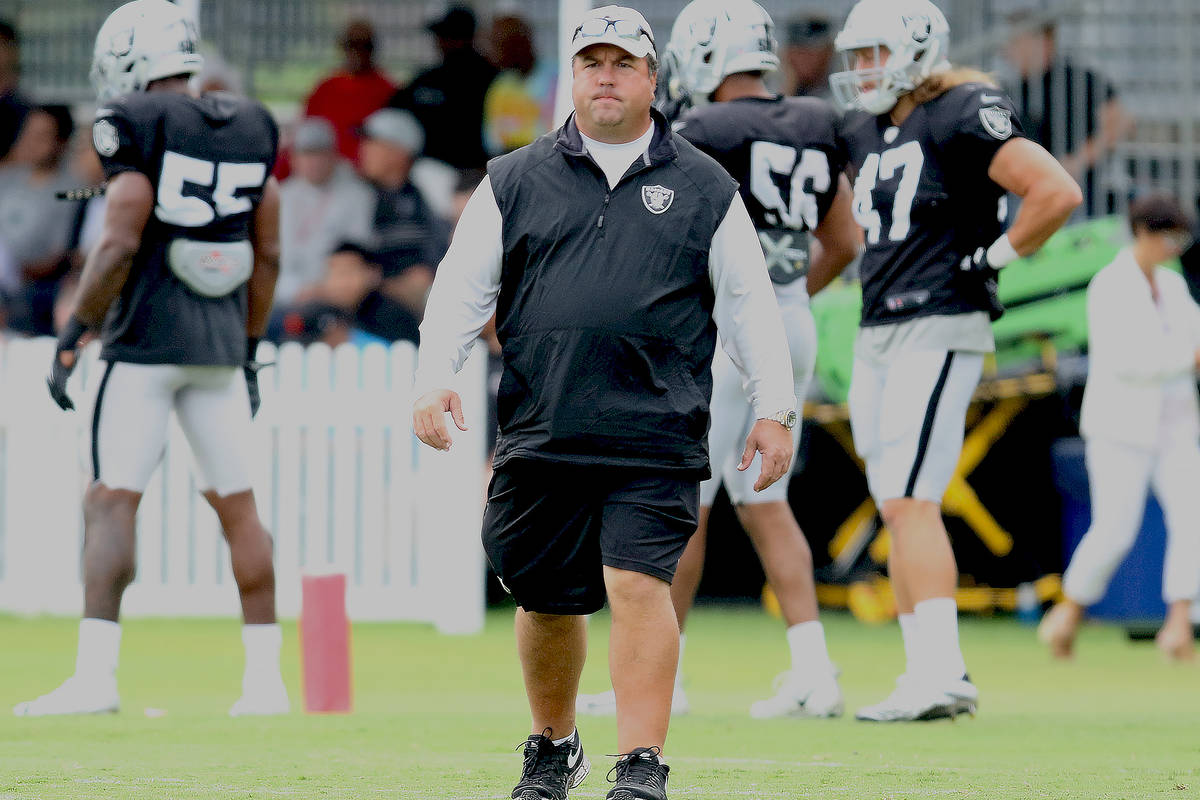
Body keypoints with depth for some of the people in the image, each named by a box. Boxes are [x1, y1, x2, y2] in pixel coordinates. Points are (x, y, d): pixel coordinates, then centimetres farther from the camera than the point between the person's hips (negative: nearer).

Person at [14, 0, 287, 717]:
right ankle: (266, 679, 11)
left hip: (145, 341, -6)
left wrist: (73, 335, -7)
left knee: (112, 500, -6)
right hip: (220, 343, 6)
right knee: (237, 505, 10)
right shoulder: (251, 130, 10)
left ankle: (97, 673, -14)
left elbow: (120, 245, -15)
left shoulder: (137, 127, -9)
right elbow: (267, 256, 12)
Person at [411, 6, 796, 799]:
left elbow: (750, 303, 10)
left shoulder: (703, 189, 9)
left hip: (656, 438, -2)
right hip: (541, 435, 2)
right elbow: (463, 288, 11)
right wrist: (435, 377, -3)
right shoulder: (515, 182, 11)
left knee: (639, 586, -13)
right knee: (547, 600, 10)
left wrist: (774, 410, 5)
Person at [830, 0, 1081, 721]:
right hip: (879, 337, 9)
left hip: (941, 331, -9)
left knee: (909, 501, -16)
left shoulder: (965, 114, -12)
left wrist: (995, 258, -13)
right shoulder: (868, 131, 15)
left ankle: (943, 674, -19)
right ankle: (927, 674, 13)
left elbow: (1058, 193, -20)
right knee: (899, 509, 9)